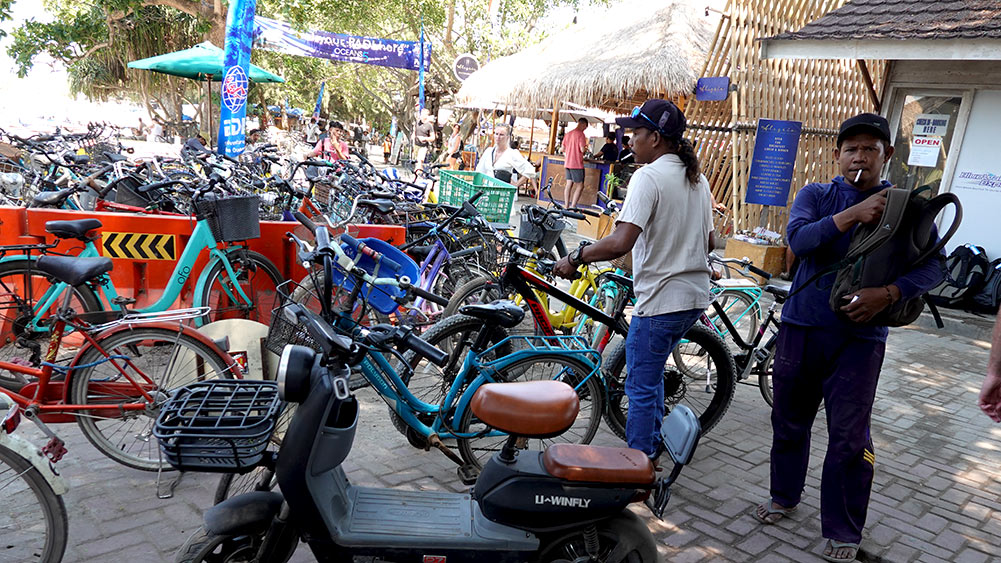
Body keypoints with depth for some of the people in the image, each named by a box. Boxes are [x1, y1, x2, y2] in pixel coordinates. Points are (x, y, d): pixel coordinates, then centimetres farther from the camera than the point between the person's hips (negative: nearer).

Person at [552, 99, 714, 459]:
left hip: (661, 301, -9)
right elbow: (709, 241, 17)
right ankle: (653, 445, 38)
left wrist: (574, 259, -17)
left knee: (641, 386, 3)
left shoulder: (648, 176, -16)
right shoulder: (697, 178, 10)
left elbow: (621, 242, -28)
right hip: (695, 297, 9)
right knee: (651, 373, 26)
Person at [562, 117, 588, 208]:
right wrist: (586, 148, 4)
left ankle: (567, 207, 10)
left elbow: (563, 149, 17)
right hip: (577, 164, -8)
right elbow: (582, 149, -17)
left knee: (569, 185, 10)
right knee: (580, 186, -2)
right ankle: (573, 206, -9)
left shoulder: (568, 133, 13)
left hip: (567, 163, 8)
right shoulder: (580, 134, -11)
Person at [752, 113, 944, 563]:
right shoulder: (816, 195, 3)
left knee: (849, 438, 0)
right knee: (789, 420, 15)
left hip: (859, 337, -1)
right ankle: (784, 496, 37)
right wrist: (851, 215, -26)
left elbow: (932, 266, -3)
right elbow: (798, 238, -15)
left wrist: (888, 293, -21)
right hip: (801, 327, 2)